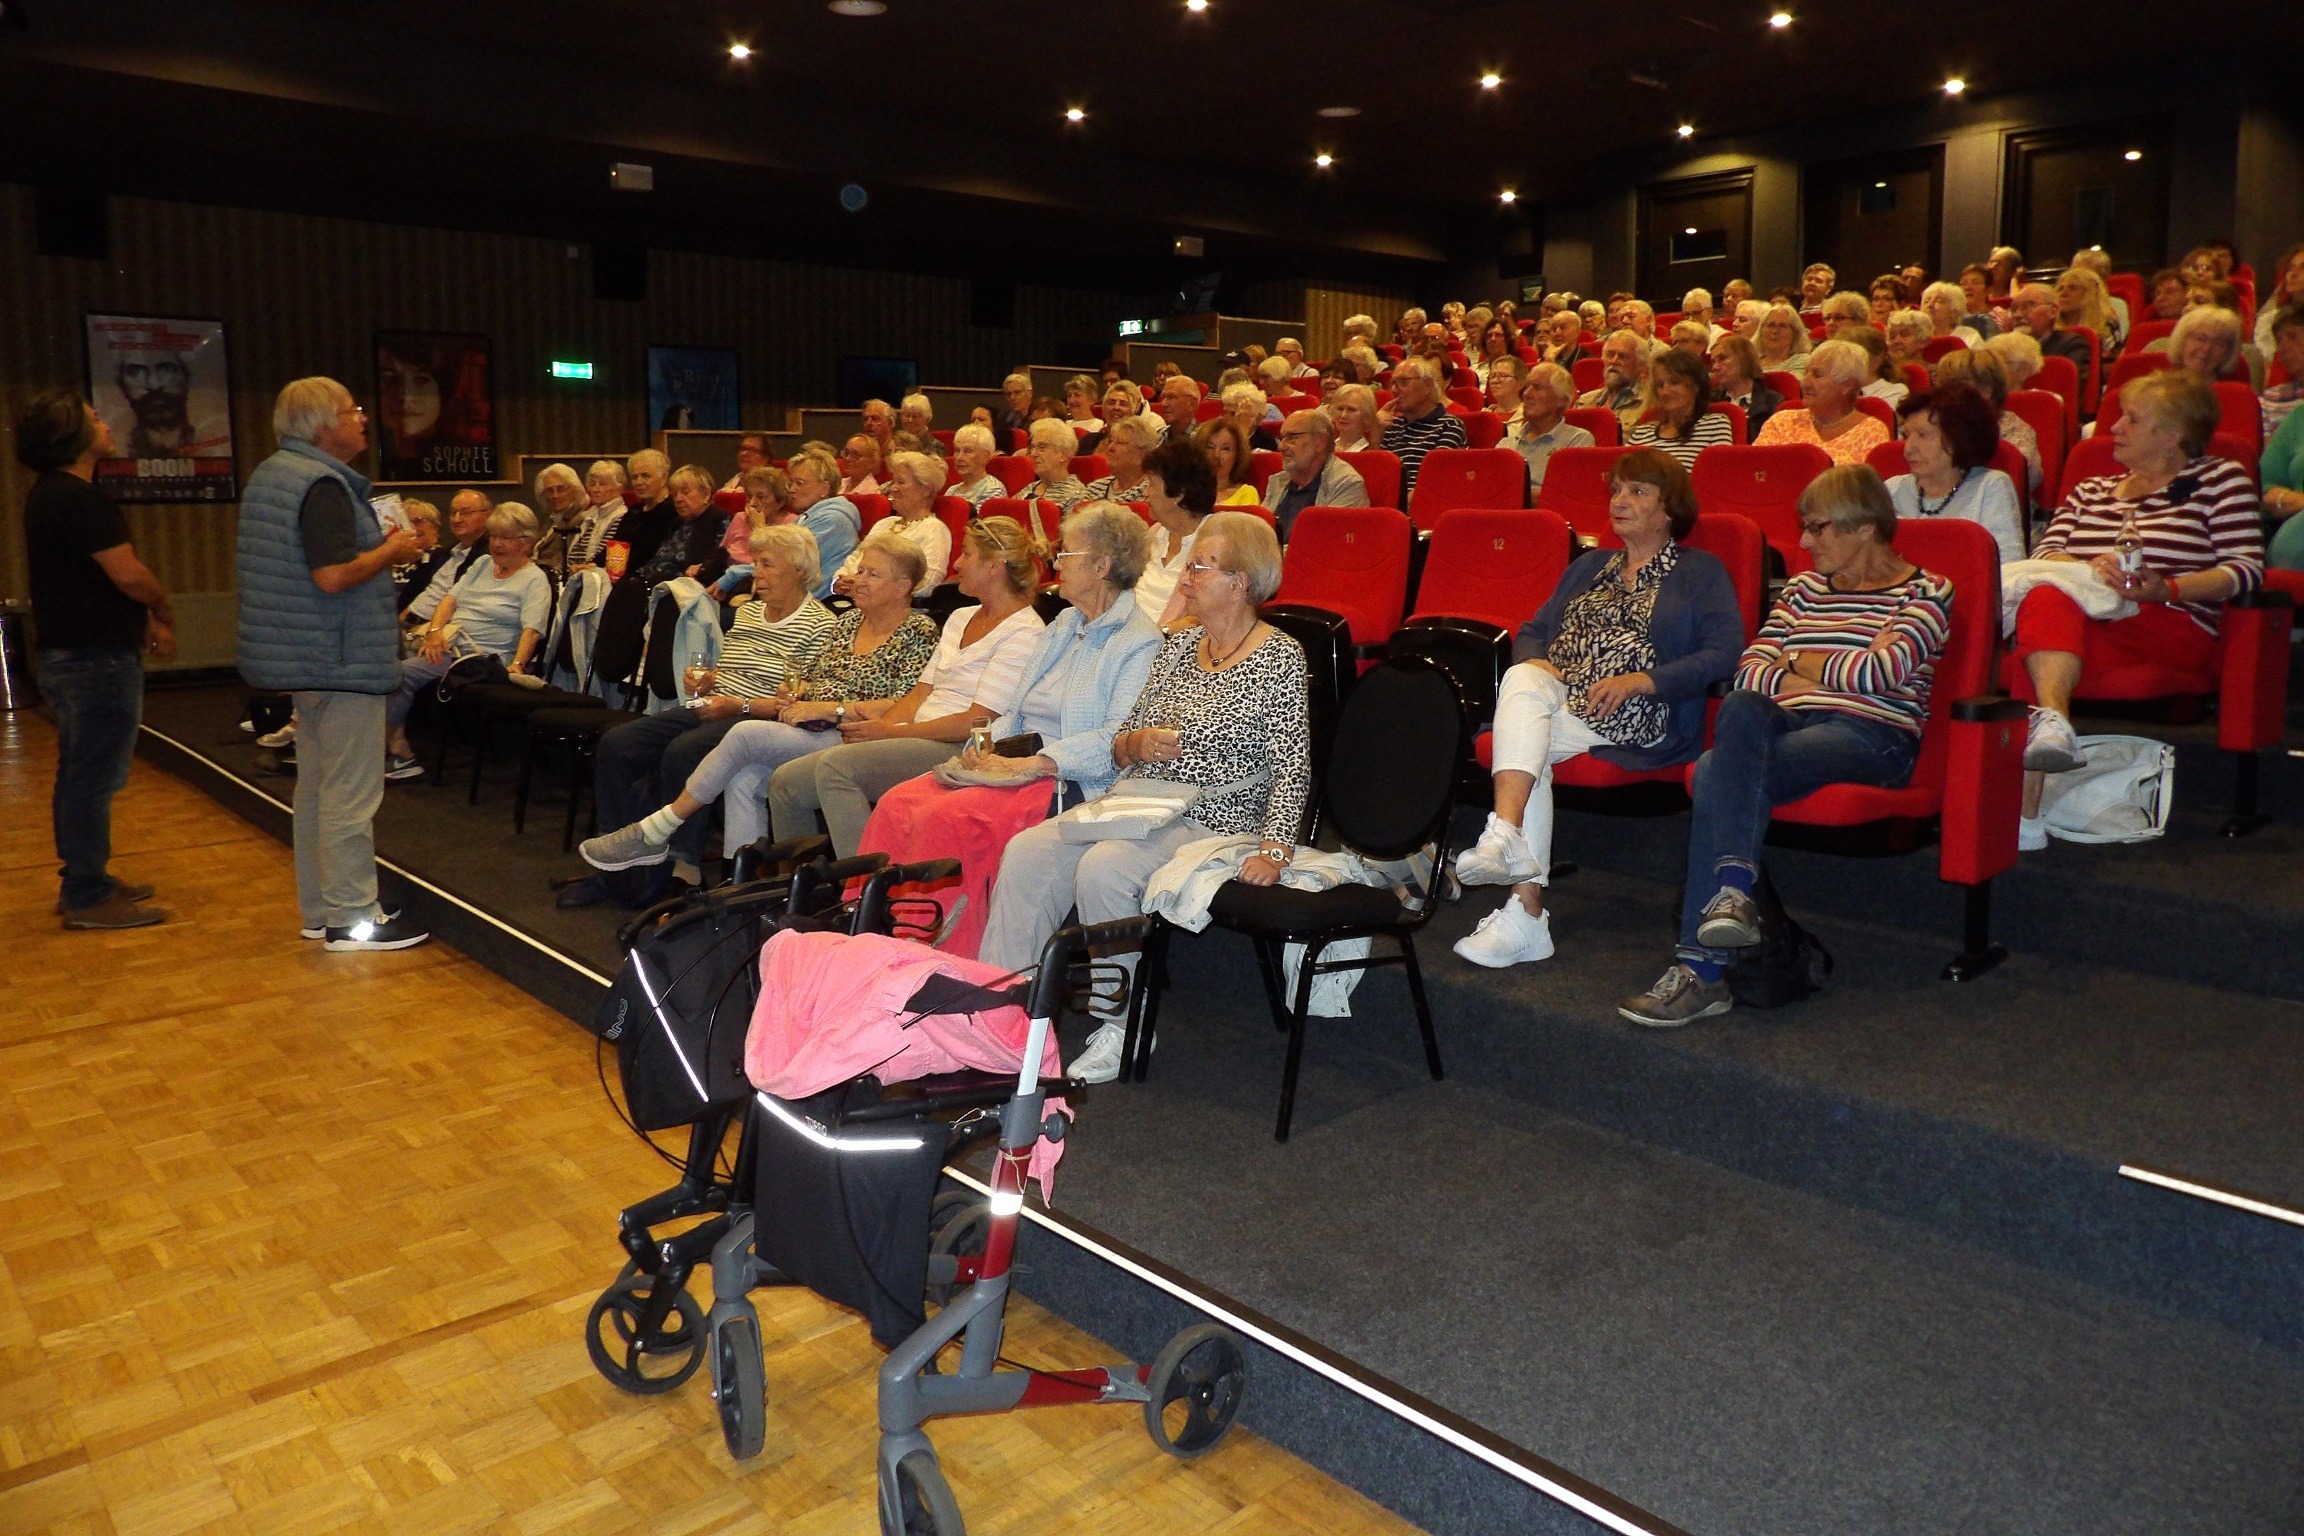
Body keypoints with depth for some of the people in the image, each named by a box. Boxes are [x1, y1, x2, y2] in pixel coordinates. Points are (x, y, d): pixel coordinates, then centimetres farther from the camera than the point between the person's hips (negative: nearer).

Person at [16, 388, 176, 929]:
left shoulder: (50, 495, 14)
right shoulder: (78, 499, -18)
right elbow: (129, 575, -22)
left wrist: (143, 619, 8)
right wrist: (164, 611, -3)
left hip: (69, 655, 11)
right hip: (97, 659, -11)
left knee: (79, 776, 17)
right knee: (93, 779, -5)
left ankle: (82, 881, 28)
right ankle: (88, 897, 1)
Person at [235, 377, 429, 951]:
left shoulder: (273, 474, 15)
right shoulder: (324, 483, -17)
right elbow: (334, 575, -26)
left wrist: (379, 549, 14)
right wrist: (390, 551, -10)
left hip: (303, 656, 11)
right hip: (343, 659, -11)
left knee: (316, 785, 15)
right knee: (351, 793, -5)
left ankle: (318, 909, 22)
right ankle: (352, 918, 0)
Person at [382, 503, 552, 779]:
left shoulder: (535, 580, -1)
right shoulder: (483, 564, 22)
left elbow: (532, 630, -14)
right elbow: (450, 599, 15)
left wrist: (517, 665, -29)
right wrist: (434, 631, -3)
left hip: (481, 656, -7)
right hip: (446, 643, 7)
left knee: (401, 673, -24)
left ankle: (399, 753, -12)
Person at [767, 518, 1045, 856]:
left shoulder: (1023, 632, -8)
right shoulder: (960, 618, 22)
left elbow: (977, 721, -15)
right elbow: (920, 693, 17)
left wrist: (891, 731, -13)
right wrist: (876, 728, -2)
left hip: (960, 752, -9)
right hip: (914, 743, 9)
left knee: (835, 764, -29)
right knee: (786, 782, 0)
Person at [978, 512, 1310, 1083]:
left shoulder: (1279, 658, -5)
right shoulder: (1179, 644, 15)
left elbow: (1292, 767, -13)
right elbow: (1121, 746, 18)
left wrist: (1274, 848, -25)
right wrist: (1134, 743, -6)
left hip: (1211, 820, -7)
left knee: (1102, 868, -31)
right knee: (1026, 852, -14)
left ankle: (1120, 1022, -13)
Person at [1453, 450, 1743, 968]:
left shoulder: (1701, 573, 11)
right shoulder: (1589, 566, 29)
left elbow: (1723, 656, -3)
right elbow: (1532, 630, 24)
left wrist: (1637, 680, -15)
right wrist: (1536, 662, -1)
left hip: (1639, 717, -4)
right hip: (1555, 698, 4)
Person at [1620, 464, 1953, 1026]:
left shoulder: (1925, 593, 7)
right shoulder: (1804, 586, 23)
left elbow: (1882, 672, -11)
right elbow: (1749, 669, 11)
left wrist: (1796, 662, 0)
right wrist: (1809, 681, -7)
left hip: (1872, 735, -5)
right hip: (1792, 724, 5)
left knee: (1718, 774, -31)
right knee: (1741, 707, -34)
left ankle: (1702, 968, -35)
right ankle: (1734, 888, -44)